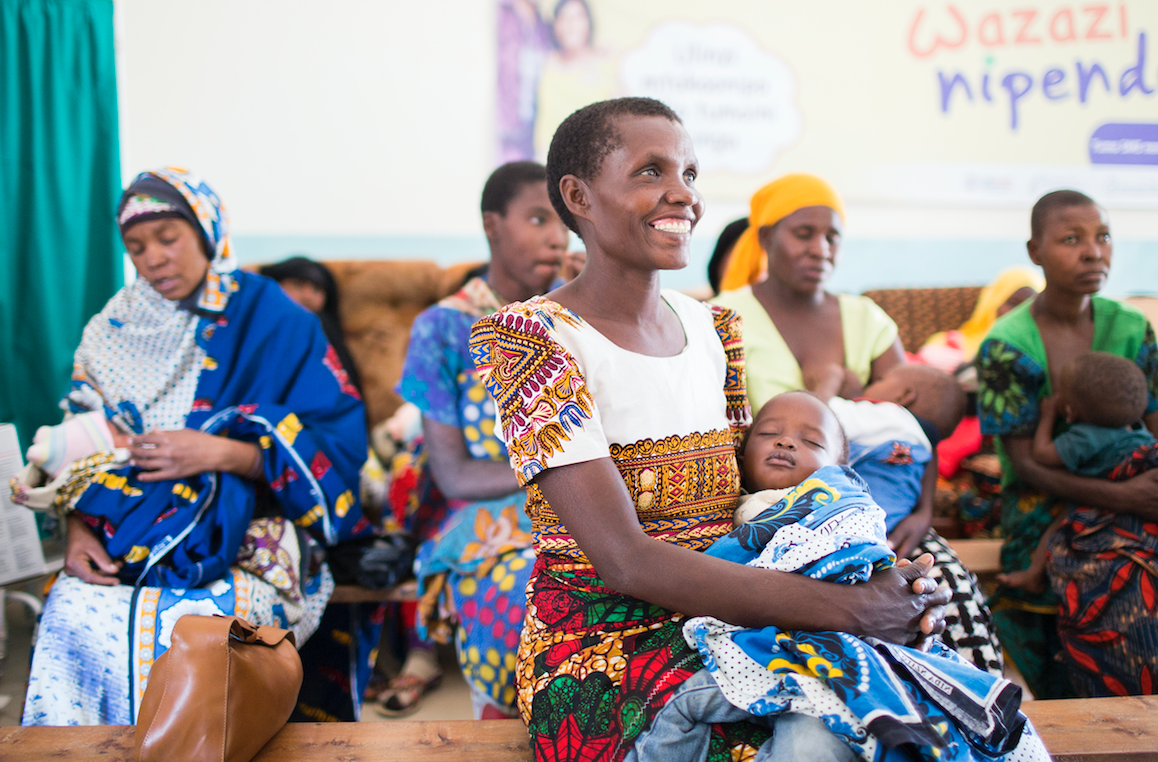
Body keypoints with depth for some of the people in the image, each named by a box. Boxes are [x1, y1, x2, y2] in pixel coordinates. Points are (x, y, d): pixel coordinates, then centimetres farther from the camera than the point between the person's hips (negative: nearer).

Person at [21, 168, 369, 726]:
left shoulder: (271, 320, 0)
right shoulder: (113, 332, 14)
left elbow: (339, 444, -7)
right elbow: (82, 446, 12)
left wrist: (220, 453, -17)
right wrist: (79, 529, -7)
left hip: (246, 542, -3)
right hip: (126, 539, 4)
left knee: (172, 626, -31)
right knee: (69, 616, -26)